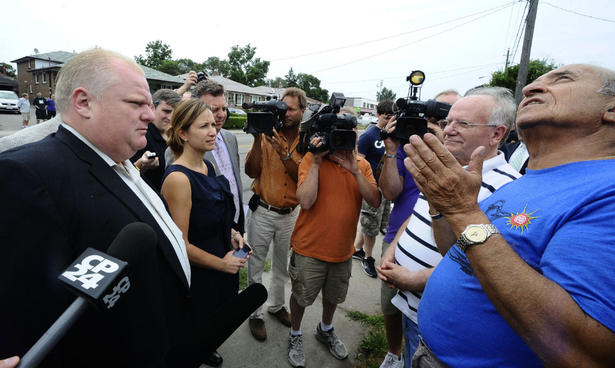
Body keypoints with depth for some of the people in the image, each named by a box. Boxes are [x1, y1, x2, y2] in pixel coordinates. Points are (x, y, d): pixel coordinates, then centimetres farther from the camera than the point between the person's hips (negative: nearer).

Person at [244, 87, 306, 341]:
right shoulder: (267, 135, -6)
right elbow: (251, 171, -11)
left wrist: (283, 153, -25)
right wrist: (258, 140, -21)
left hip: (290, 214, 2)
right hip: (262, 212, -1)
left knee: (282, 265, 20)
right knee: (255, 266, 9)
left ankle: (276, 305, 42)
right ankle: (255, 314, 29)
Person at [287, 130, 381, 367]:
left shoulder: (362, 165, -1)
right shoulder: (311, 159, -14)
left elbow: (375, 201, -13)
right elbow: (306, 201, -25)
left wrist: (355, 171, -23)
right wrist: (316, 163, -27)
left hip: (343, 249, 4)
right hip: (310, 249, -4)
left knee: (333, 296, 26)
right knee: (301, 297, 16)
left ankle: (325, 330, 55)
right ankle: (295, 335, 46)